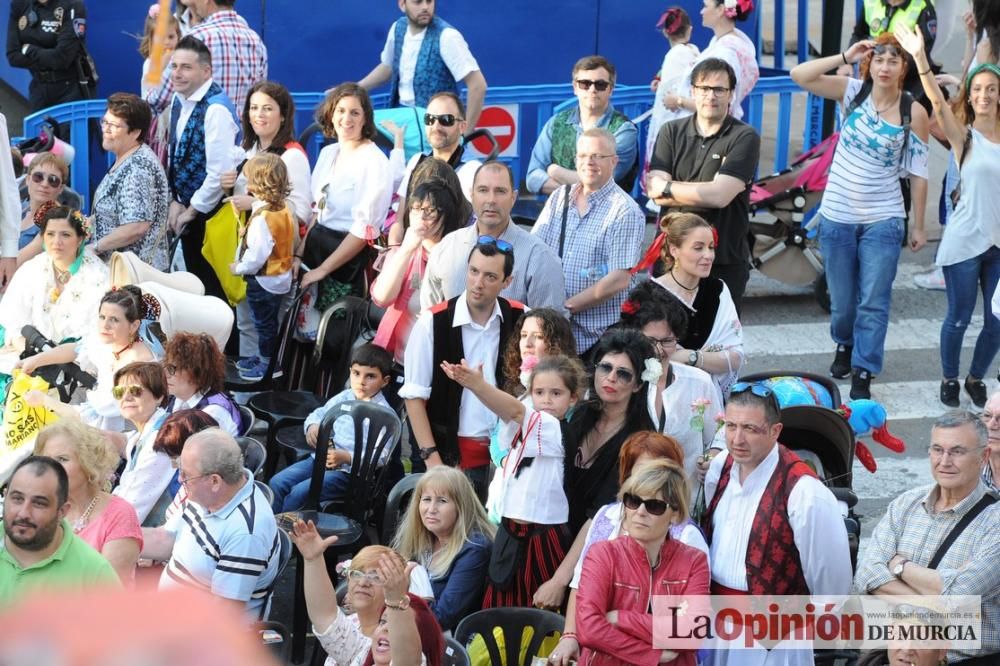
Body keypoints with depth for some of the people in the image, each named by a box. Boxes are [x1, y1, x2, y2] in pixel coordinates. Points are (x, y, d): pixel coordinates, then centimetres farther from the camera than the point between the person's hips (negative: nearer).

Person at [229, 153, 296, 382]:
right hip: (282, 275, 9)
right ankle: (263, 357, 38)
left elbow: (257, 254, -30)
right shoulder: (284, 209, -2)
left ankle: (266, 365, 21)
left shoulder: (262, 218, -29)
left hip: (263, 280, -9)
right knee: (268, 322, 23)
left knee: (264, 323, 8)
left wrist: (238, 268, -12)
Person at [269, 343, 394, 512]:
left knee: (299, 492, -24)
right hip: (322, 458, 7)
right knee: (277, 483, -9)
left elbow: (381, 456, -18)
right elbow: (321, 414, 26)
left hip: (349, 472, -7)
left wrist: (346, 457, -29)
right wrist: (313, 425, 1)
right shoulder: (344, 398, 10)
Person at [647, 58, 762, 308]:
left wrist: (668, 188, -5)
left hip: (724, 261, -3)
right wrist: (705, 193, -14)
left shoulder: (745, 138, -4)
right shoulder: (671, 132, 8)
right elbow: (655, 191, -5)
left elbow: (720, 195, -16)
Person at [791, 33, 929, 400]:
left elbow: (917, 173, -3)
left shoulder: (913, 112, -8)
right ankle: (844, 345, 44)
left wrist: (918, 226, 0)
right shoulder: (854, 92, -4)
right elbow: (800, 75, -13)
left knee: (873, 302, -2)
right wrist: (846, 56, -20)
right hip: (837, 217, 2)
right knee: (842, 300, 16)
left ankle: (863, 373, 6)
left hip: (883, 222, -2)